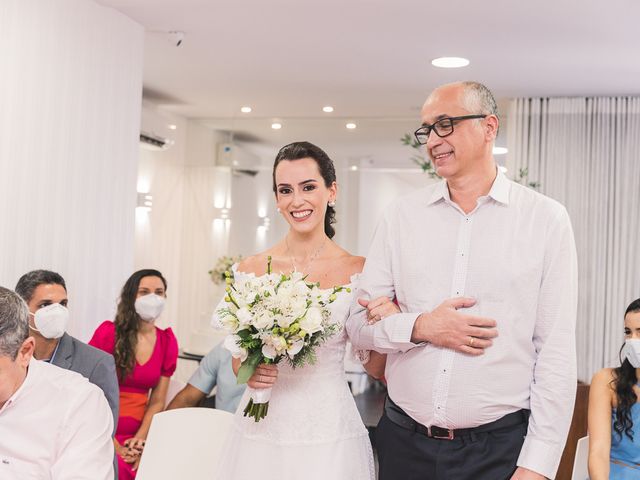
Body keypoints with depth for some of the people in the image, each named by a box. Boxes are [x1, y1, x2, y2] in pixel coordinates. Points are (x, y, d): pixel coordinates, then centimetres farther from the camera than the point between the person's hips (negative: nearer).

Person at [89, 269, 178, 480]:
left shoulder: (167, 341, 4)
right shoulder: (108, 332, -7)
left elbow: (157, 401, 6)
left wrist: (139, 440, -8)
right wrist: (112, 445, -12)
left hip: (136, 437, 4)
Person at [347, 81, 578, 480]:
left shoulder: (546, 219, -4)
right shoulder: (401, 215, 3)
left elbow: (557, 352, -6)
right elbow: (360, 323, 4)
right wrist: (420, 327, -14)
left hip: (500, 448, -2)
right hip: (404, 442, 3)